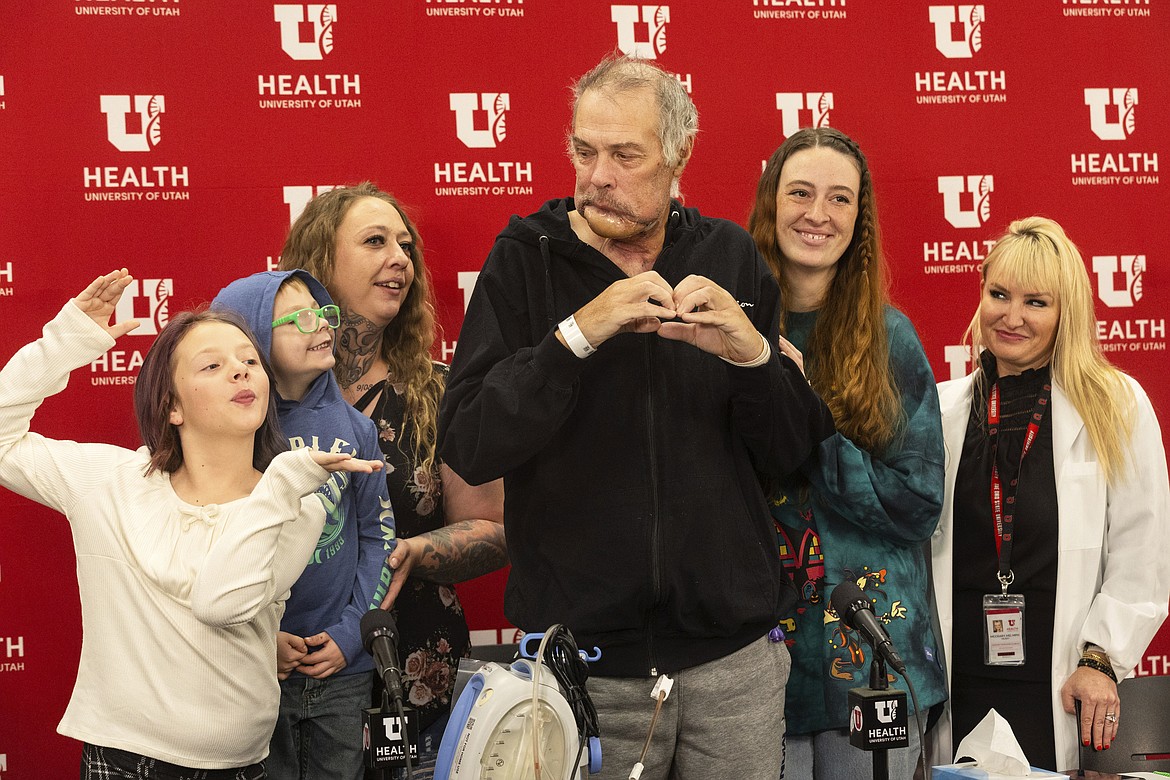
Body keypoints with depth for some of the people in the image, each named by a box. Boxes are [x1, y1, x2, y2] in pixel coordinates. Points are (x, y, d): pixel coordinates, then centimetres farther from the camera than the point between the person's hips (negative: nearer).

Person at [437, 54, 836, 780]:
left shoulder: (728, 256, 4)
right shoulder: (526, 258, -2)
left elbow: (791, 454, 4)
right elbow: (468, 448, -12)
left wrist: (752, 355, -14)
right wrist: (574, 337, -23)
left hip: (735, 651, 2)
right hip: (583, 657, -2)